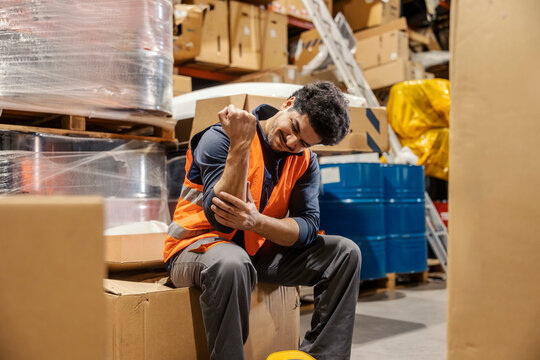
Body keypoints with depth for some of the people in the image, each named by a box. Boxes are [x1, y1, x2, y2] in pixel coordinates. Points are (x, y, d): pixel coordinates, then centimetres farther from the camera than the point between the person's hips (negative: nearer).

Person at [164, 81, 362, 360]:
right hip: (197, 249, -5)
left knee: (345, 252, -8)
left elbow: (307, 228, -9)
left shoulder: (305, 161, 2)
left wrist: (257, 221, -29)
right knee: (232, 263, -42)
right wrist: (241, 146, -32)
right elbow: (220, 219, -24)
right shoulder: (220, 138, -15)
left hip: (258, 252, 6)